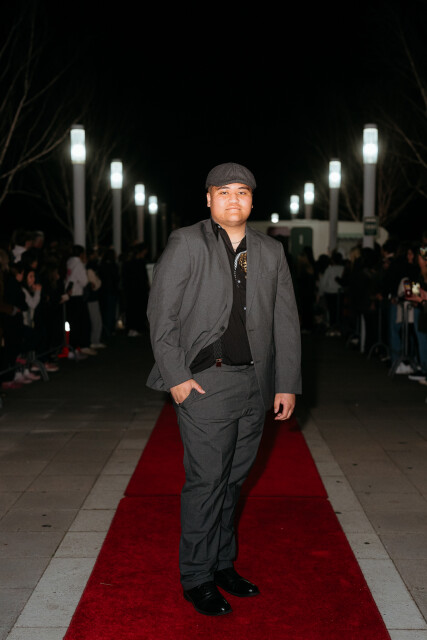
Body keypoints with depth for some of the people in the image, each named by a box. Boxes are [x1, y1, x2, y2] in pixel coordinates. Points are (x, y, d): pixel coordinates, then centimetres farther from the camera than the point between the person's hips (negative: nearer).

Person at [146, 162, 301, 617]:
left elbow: (285, 321, 11)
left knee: (233, 478, 14)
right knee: (206, 481, -2)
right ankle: (197, 579, 12)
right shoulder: (186, 243, -2)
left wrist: (287, 384, 6)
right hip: (204, 383, -5)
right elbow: (161, 313, -5)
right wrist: (176, 376, -12)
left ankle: (222, 564, 29)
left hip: (255, 384, 5)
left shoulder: (271, 252, 11)